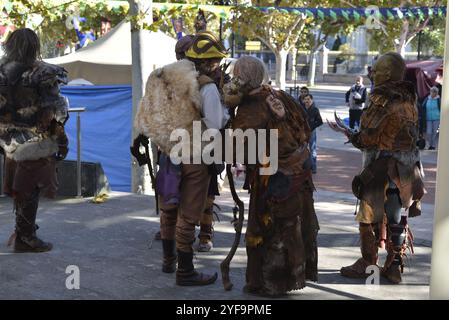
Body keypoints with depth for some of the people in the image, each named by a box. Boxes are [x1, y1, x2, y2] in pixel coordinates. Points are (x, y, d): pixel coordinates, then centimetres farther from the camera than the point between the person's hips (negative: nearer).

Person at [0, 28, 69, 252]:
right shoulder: (42, 73, -12)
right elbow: (54, 112, -13)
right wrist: (61, 139, -4)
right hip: (36, 141, -6)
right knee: (30, 189, 1)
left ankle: (22, 232, 32)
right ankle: (25, 238, 6)